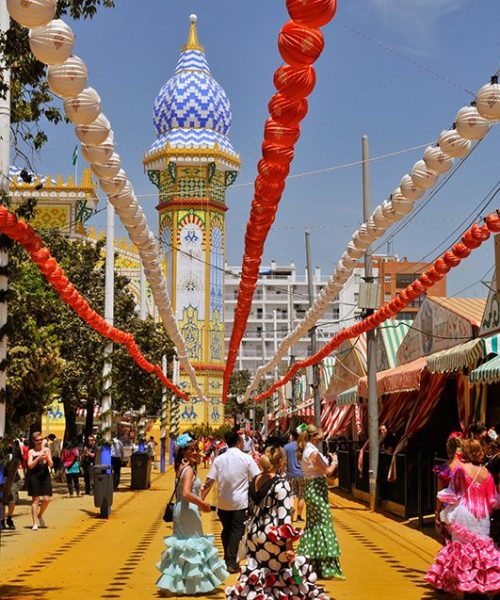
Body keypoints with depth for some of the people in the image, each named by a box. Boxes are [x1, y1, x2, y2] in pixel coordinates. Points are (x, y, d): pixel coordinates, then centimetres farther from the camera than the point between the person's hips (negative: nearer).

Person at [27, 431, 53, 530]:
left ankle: (40, 515, 25)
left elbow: (51, 465, 6)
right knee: (35, 499, -4)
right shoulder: (31, 452, 3)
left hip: (45, 476, 2)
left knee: (46, 499, -3)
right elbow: (30, 465, -6)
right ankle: (35, 523, 1)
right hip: (34, 476, -2)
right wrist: (38, 458, -17)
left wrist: (47, 458, -13)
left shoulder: (47, 450, 9)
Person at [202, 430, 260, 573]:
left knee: (226, 530, 18)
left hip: (223, 502, 3)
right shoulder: (246, 458, -7)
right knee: (237, 532, 4)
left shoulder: (219, 459, 0)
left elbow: (209, 482, -5)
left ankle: (227, 559, 28)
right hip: (240, 502, -3)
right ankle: (231, 562, 1)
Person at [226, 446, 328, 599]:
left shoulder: (254, 481, 6)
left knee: (256, 573, 15)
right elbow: (284, 518, -17)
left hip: (254, 536, 7)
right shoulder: (281, 484, -15)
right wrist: (289, 546, -15)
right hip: (272, 538, -7)